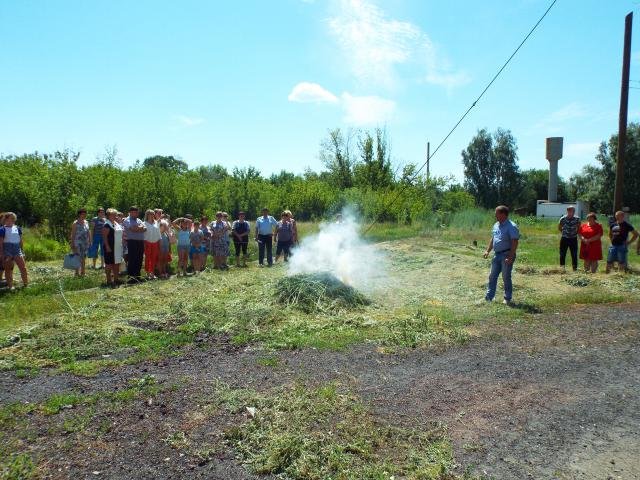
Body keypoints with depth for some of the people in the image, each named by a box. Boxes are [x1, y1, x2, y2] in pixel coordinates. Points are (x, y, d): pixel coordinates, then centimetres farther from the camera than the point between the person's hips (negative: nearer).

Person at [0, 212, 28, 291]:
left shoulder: (17, 228, 9)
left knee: (23, 267, -2)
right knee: (8, 269, 5)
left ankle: (26, 284, 6)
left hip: (17, 249, 4)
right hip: (7, 250, -4)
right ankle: (10, 286, 11)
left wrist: (22, 251, 12)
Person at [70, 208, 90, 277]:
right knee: (78, 259, -6)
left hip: (85, 243, 6)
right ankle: (77, 273, 1)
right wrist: (72, 244, -13)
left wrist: (89, 242, 13)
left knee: (84, 258, 10)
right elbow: (73, 234, -9)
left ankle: (83, 273, 17)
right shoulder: (75, 223, -7)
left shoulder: (86, 222, 11)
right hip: (78, 243, -6)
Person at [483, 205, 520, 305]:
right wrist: (488, 251, 14)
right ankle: (489, 297, 17)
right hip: (497, 254, 8)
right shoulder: (496, 225, 11)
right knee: (492, 276, 10)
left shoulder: (511, 226, -14)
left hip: (506, 255, -8)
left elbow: (515, 242, -19)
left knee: (506, 277, 0)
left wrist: (511, 256, -24)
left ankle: (507, 299, 13)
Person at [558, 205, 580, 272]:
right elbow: (559, 228, 8)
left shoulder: (577, 219, -3)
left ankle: (575, 268, 13)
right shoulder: (563, 219, -7)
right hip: (564, 239, -1)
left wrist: (576, 233, 2)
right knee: (562, 255, 2)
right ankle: (562, 268, 10)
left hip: (573, 239, 1)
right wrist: (564, 233, 3)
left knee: (574, 255, 4)